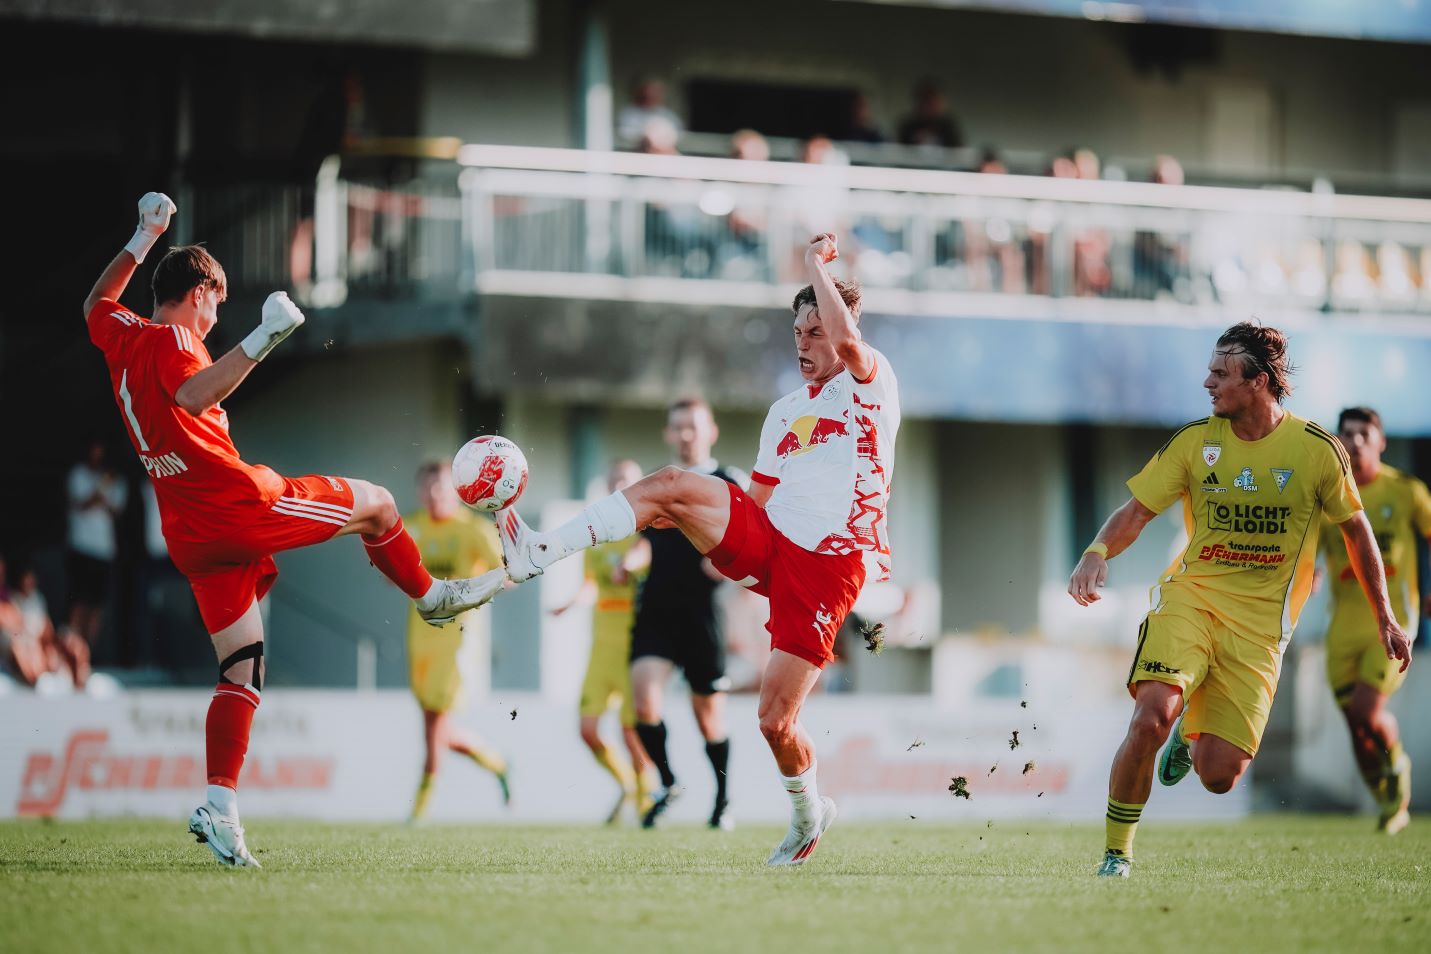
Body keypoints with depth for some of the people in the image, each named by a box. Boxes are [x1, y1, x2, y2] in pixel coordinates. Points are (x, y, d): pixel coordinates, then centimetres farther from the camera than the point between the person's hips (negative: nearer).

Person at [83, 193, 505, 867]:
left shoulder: (121, 338, 13)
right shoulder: (170, 340, -11)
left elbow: (96, 304, 38)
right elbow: (192, 395, -34)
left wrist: (143, 240, 42)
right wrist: (262, 339, -39)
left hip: (190, 537, 9)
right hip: (237, 503, -9)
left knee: (241, 672, 7)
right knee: (375, 503, 10)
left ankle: (219, 807, -7)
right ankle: (432, 597, 32)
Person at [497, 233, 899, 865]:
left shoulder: (871, 383, 0)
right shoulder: (785, 412, 22)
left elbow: (847, 340, -23)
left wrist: (815, 265, -11)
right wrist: (692, 521, 11)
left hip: (827, 566, -6)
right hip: (766, 538, 6)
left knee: (775, 720, -9)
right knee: (671, 485, -21)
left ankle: (807, 812, 20)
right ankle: (535, 555, -25)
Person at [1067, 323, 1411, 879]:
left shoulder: (1316, 450, -3)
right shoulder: (1195, 441, 0)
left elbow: (1355, 529, 10)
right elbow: (1137, 511, 2)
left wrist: (1385, 618, 13)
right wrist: (1098, 553, -20)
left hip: (1259, 624, 0)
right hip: (1190, 598, 0)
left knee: (1219, 777, -8)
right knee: (1152, 715, -27)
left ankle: (1192, 735, 31)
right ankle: (1117, 853, -11)